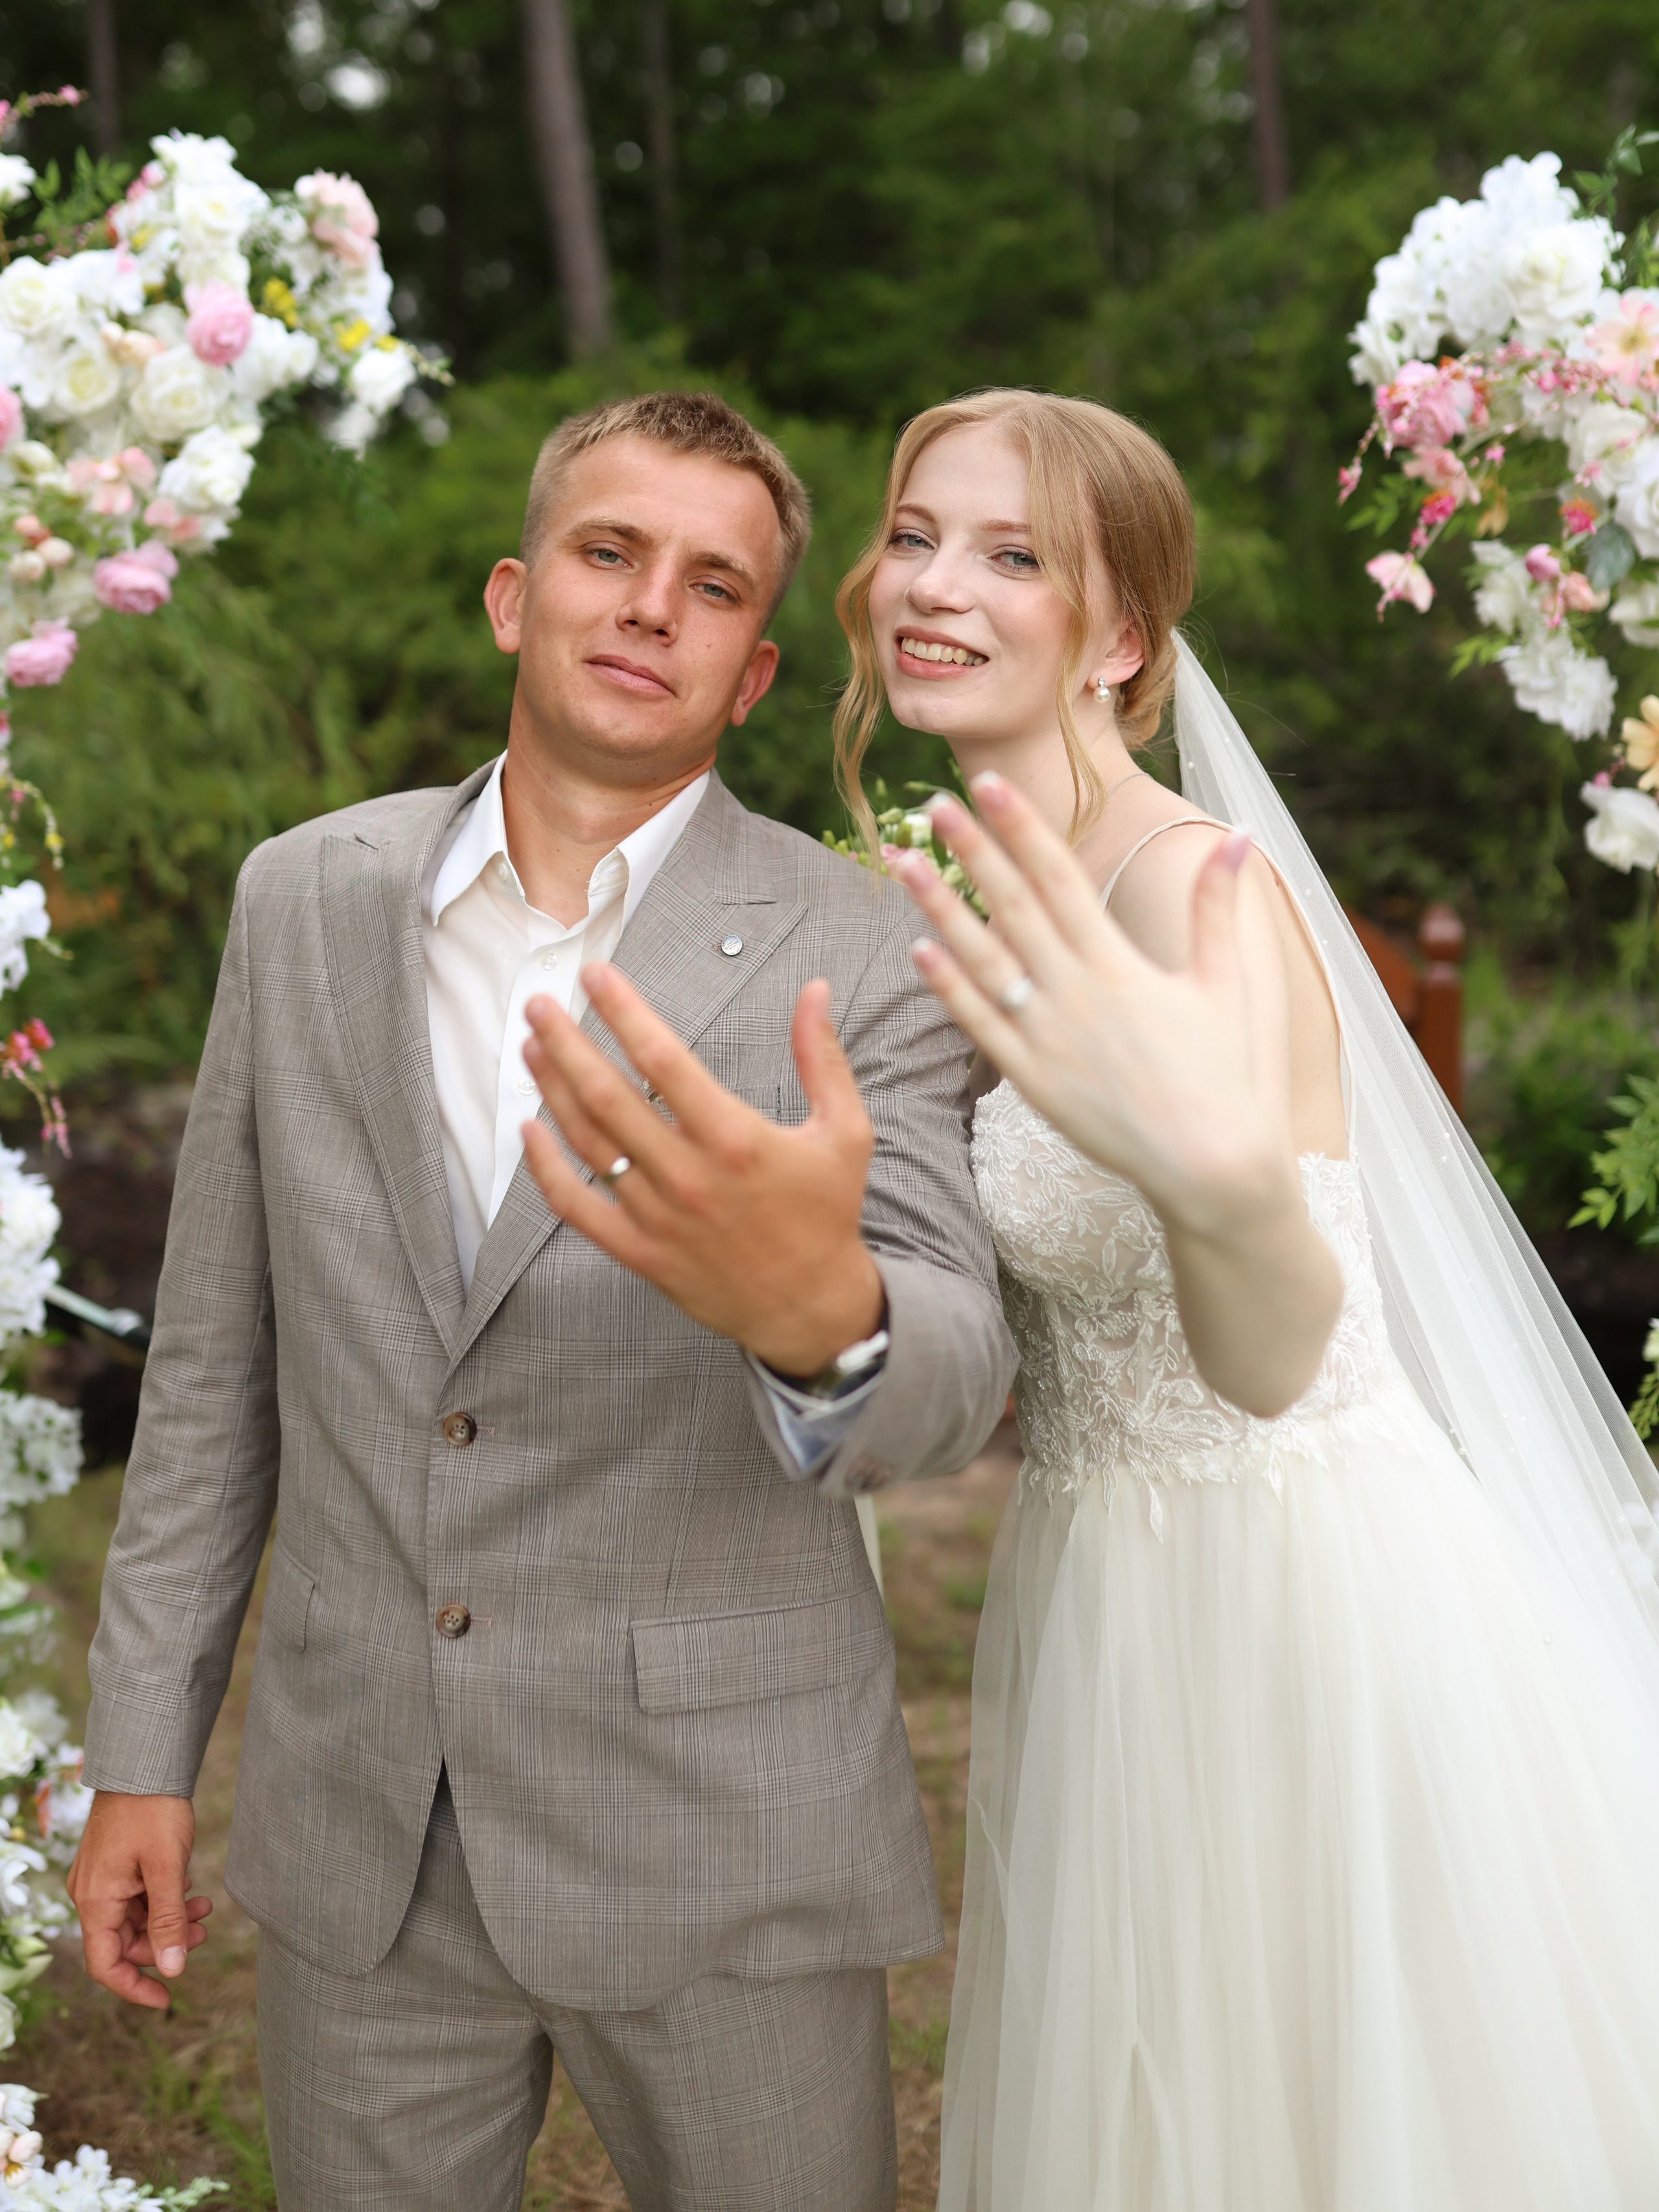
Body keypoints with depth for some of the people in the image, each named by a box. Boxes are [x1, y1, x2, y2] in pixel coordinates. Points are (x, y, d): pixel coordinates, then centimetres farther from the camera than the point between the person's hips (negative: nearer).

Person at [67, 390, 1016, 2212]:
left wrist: (822, 1313, -41)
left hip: (724, 1829, -2)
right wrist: (142, 1747, 7)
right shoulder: (310, 896, 2)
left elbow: (953, 1379, -17)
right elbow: (217, 1350, 7)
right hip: (356, 1821, 3)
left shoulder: (852, 953, -8)